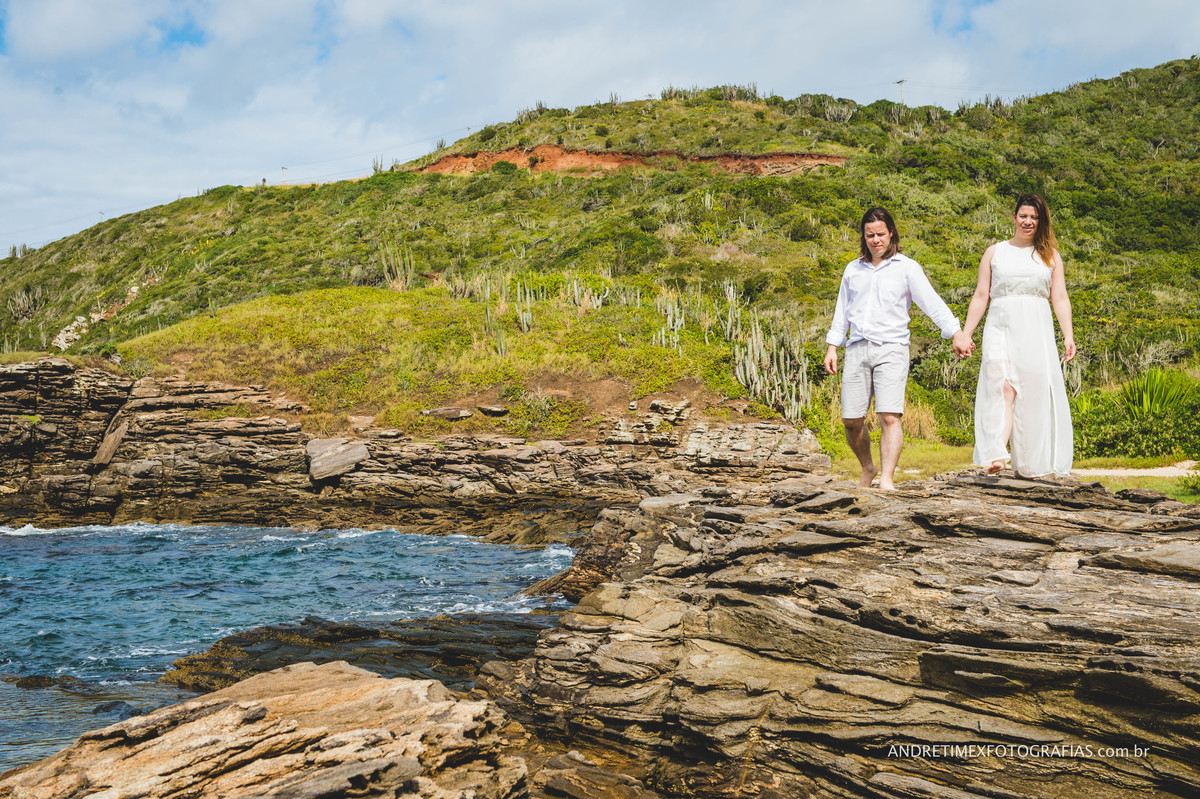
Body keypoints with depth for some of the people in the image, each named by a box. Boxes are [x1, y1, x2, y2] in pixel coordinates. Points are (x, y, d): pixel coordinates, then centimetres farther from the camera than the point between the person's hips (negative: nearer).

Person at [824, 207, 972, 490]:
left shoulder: (907, 268, 6)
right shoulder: (853, 269, 18)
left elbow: (931, 302, -4)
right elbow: (842, 310, 23)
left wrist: (957, 333, -15)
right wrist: (832, 347, 16)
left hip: (891, 349, -4)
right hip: (857, 349, 4)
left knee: (890, 417, -18)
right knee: (851, 421, 1)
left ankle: (886, 479, -19)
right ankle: (867, 468, 23)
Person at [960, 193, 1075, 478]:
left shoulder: (1050, 256, 17)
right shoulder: (995, 252, 15)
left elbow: (1060, 299, 11)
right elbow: (981, 296, 14)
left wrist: (1068, 336, -1)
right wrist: (965, 333, 6)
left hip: (1036, 331, 1)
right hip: (1001, 327, -1)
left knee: (1034, 392, -5)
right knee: (1002, 387, -20)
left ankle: (1028, 465, 3)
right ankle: (996, 455, -34)